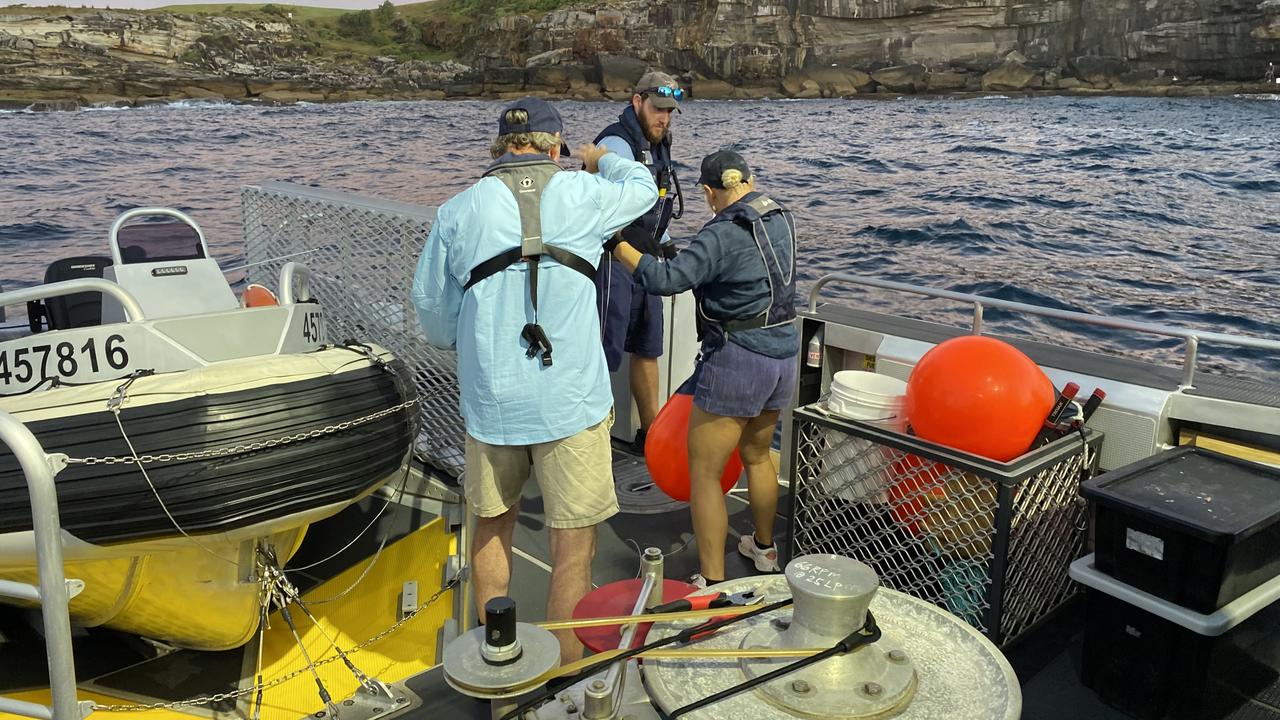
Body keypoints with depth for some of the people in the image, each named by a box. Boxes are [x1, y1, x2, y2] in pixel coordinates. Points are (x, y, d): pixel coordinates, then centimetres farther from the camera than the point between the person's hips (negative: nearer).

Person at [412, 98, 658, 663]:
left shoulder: (457, 212, 1)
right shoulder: (583, 194, -1)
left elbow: (432, 310, 9)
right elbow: (641, 188, 21)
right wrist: (602, 159, 41)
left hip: (489, 400, 3)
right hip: (572, 401, -2)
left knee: (492, 527, 22)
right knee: (574, 546, 9)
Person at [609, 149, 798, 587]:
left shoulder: (722, 235, -19)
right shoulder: (782, 220, 6)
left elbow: (665, 280, -29)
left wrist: (617, 244, -20)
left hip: (737, 362, -9)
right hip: (783, 354, 9)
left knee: (703, 472, 2)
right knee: (756, 454, 28)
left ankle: (712, 582, 5)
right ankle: (764, 548, 46)